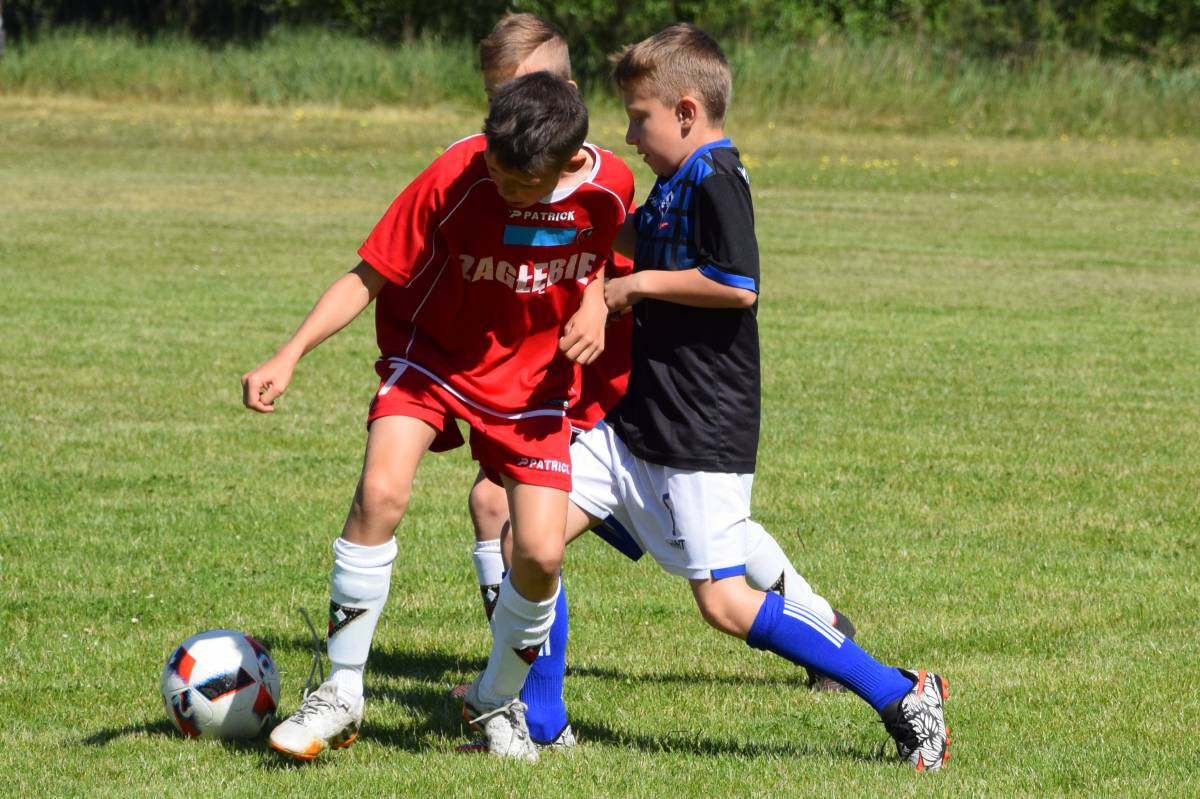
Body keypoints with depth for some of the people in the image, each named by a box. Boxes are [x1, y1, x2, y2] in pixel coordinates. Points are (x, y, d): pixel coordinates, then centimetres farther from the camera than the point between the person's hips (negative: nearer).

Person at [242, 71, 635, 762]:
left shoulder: (610, 187, -15)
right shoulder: (455, 179, -25)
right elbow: (369, 278, -17)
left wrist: (595, 304, -11)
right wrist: (289, 357, -26)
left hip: (531, 380, 2)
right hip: (433, 358, -2)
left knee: (541, 553, -11)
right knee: (381, 492, -27)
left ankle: (500, 701, 19)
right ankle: (342, 696, -14)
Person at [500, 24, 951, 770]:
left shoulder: (717, 181, -15)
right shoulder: (674, 184, 14)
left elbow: (739, 286, -27)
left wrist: (643, 283, -16)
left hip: (701, 433, -10)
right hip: (636, 421, 10)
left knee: (724, 601, -11)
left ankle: (903, 698, -5)